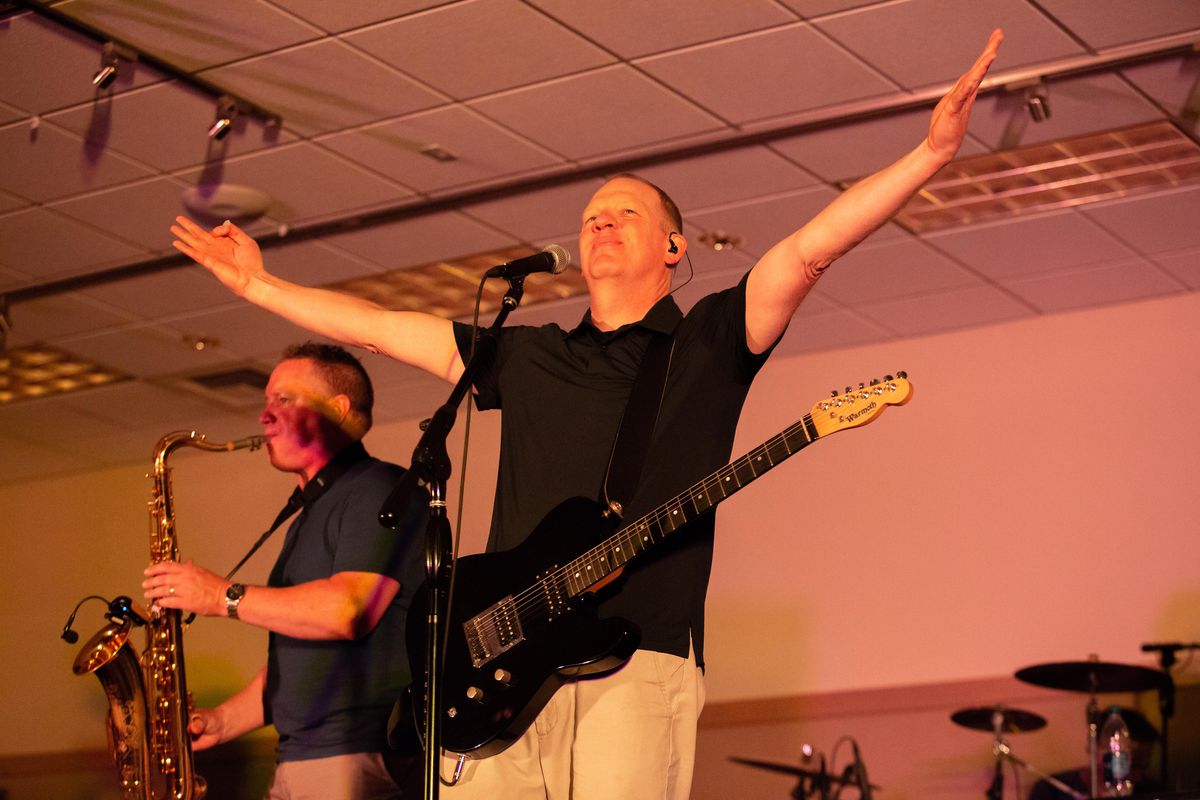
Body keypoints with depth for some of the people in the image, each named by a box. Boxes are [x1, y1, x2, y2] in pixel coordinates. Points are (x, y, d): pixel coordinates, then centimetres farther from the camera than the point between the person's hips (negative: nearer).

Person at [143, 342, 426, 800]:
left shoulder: (379, 491, -6)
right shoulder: (309, 517, 24)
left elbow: (347, 611, -21)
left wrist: (225, 597, -12)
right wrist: (222, 722, 11)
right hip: (296, 762, 9)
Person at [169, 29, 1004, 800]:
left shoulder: (708, 341, 12)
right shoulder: (526, 356, 24)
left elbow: (807, 249, -2)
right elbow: (379, 327, 30)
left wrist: (931, 152, -14)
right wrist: (260, 283, 32)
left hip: (637, 663, -4)